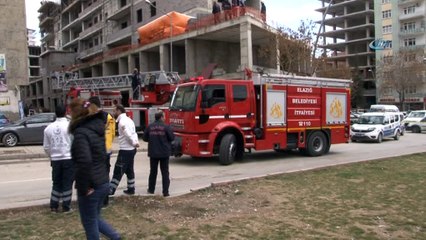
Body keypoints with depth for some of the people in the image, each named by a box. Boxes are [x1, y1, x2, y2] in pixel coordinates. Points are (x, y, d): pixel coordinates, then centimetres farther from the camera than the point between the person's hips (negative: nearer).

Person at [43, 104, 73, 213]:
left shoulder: (49, 128, 5)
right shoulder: (70, 125, -9)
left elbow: (46, 147, 8)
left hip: (55, 159, 4)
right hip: (68, 158, -4)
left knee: (56, 183, 16)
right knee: (67, 183, 5)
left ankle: (54, 206, 18)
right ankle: (66, 206, 9)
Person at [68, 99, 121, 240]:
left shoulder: (81, 133, -19)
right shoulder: (97, 128, 8)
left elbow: (84, 163, -30)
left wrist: (83, 188, -20)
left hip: (92, 186, -8)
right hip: (103, 182, 8)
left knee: (89, 223, 11)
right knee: (94, 217, 25)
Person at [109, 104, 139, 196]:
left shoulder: (122, 121, -16)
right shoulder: (128, 119, 15)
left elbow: (128, 134, -25)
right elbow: (134, 133, 10)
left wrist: (134, 143, -11)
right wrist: (136, 142, -3)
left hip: (125, 150, -9)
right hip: (131, 149, 9)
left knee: (118, 171, -4)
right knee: (129, 170, 16)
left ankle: (111, 190, 2)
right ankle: (131, 189, 22)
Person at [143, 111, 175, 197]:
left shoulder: (149, 127, -2)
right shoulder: (166, 127, -11)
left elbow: (145, 138, 3)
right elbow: (172, 138, -8)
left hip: (153, 153, 3)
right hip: (164, 153, -3)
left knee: (153, 171, 17)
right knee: (165, 172, 5)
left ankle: (151, 189, 26)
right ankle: (165, 192, 1)